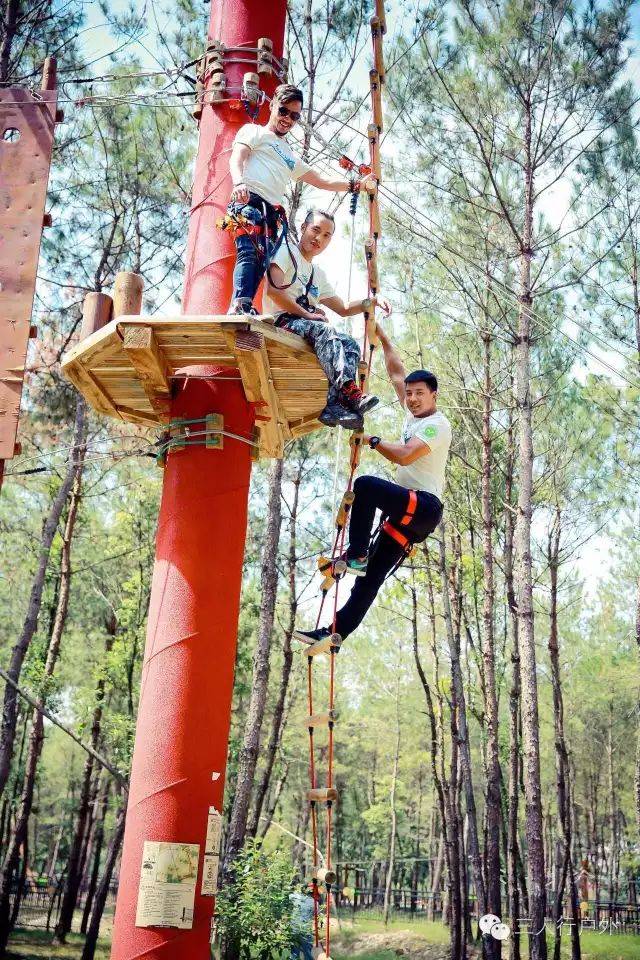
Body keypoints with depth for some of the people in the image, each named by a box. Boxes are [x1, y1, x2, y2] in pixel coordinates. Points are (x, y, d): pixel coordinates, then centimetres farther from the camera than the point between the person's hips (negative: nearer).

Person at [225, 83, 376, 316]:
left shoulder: (292, 158, 39)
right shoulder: (254, 131, 19)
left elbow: (322, 182, 43)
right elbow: (236, 159, 0)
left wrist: (357, 185, 35)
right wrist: (239, 182, -23)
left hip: (274, 213, 6)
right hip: (249, 201, -6)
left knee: (261, 262, -16)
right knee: (249, 252, -30)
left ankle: (240, 310, -31)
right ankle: (240, 304, -46)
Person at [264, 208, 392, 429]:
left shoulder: (318, 274, 28)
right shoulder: (286, 252, 3)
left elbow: (343, 309, 28)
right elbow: (274, 290, -14)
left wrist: (373, 301, 11)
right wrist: (307, 314, -15)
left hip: (308, 323, 8)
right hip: (282, 321, -7)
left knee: (349, 344, -17)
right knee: (324, 330, -34)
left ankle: (335, 405, -37)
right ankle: (348, 391, -47)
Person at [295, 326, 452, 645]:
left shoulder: (437, 424, -7)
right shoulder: (413, 415, 19)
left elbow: (405, 455, -21)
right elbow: (396, 371, 25)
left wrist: (372, 440, -10)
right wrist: (379, 332, 26)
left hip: (424, 507, -9)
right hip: (407, 509, 9)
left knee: (366, 485, -31)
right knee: (371, 576, 1)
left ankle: (356, 556, -25)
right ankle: (335, 632, -3)